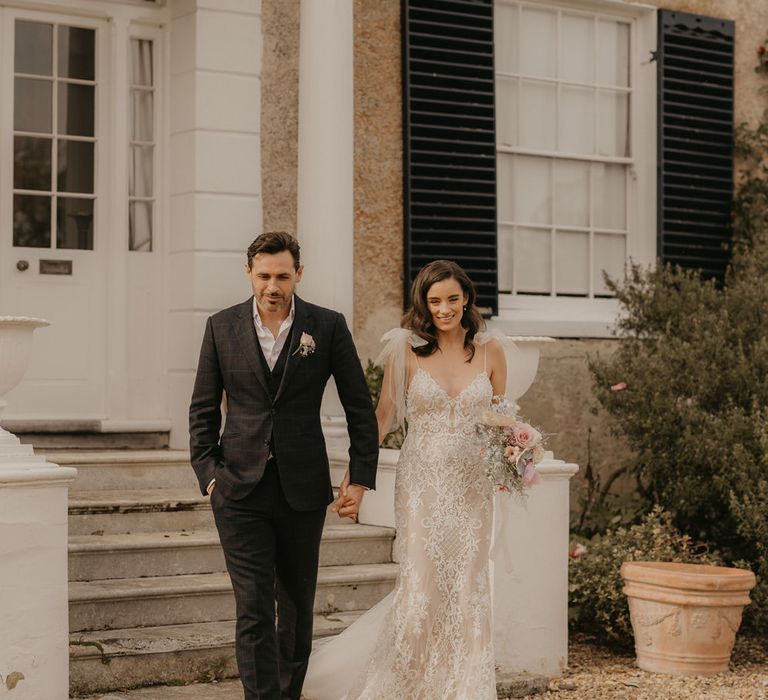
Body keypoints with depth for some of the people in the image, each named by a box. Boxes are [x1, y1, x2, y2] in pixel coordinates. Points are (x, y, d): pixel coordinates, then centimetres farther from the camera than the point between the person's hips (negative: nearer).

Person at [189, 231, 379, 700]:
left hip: (303, 489, 1)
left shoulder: (328, 327, -2)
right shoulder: (222, 327, 1)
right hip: (240, 490, 0)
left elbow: (360, 407, 4)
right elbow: (203, 409, 8)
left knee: (298, 606, 14)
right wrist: (208, 473, -1)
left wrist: (361, 478, 0)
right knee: (254, 610, -7)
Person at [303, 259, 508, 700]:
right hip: (421, 482, -2)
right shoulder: (406, 349, -4)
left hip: (472, 484, 2)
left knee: (468, 588, 5)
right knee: (420, 586, -4)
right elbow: (383, 415, 0)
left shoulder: (490, 349, 2)